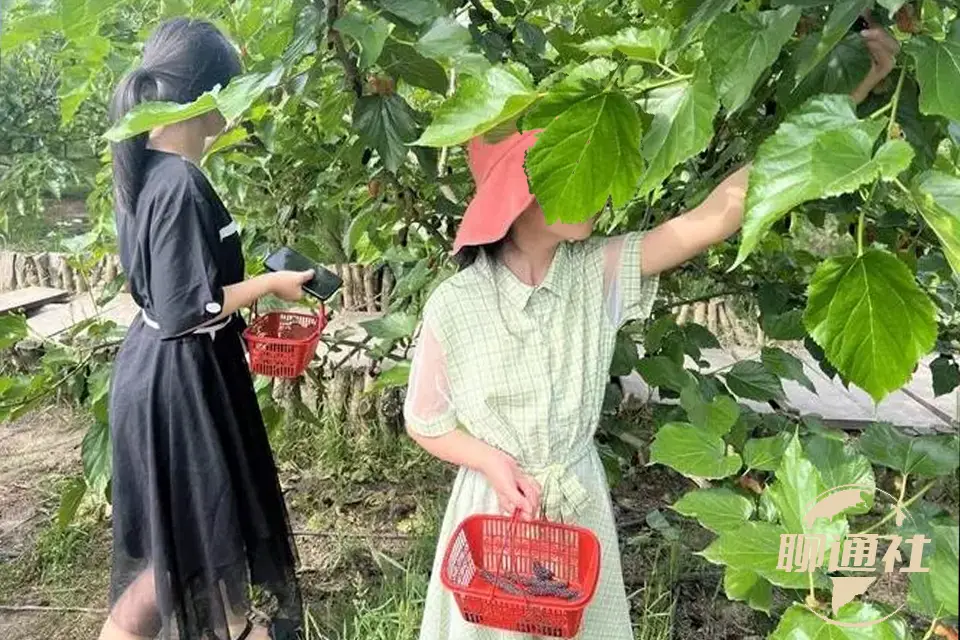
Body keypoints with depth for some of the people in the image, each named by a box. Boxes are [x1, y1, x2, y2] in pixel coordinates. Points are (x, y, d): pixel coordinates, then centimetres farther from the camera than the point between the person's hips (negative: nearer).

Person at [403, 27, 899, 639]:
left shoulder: (600, 273, -13)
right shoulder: (455, 306, -19)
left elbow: (721, 212, -22)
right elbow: (423, 422, -5)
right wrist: (492, 463, -22)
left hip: (580, 505, 3)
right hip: (494, 507, -2)